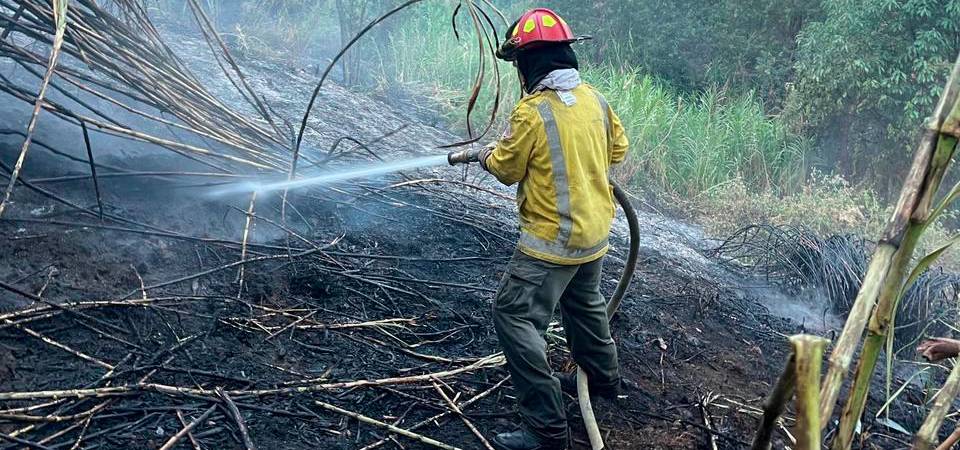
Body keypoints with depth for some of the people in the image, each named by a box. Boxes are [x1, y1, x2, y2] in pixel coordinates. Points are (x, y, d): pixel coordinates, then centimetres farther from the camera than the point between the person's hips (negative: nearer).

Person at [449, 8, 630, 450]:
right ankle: (603, 377, 49)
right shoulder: (594, 99, 1)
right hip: (595, 229, 8)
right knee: (584, 302, 29)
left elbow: (507, 169, -8)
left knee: (515, 317, -3)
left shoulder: (532, 112, -21)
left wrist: (486, 155, 13)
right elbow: (617, 149, 15)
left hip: (553, 237, -8)